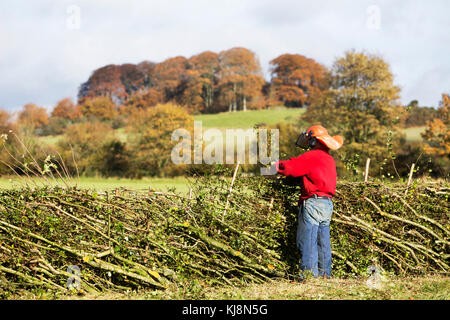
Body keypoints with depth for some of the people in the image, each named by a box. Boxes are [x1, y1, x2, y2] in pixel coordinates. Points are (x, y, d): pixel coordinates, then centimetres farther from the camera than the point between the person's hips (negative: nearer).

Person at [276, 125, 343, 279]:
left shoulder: (311, 156, -9)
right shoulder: (329, 158, 19)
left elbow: (289, 167, -10)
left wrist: (275, 165, 9)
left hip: (313, 202, -9)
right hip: (327, 204, 9)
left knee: (307, 242, -8)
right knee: (323, 242, 11)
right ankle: (325, 274, 14)